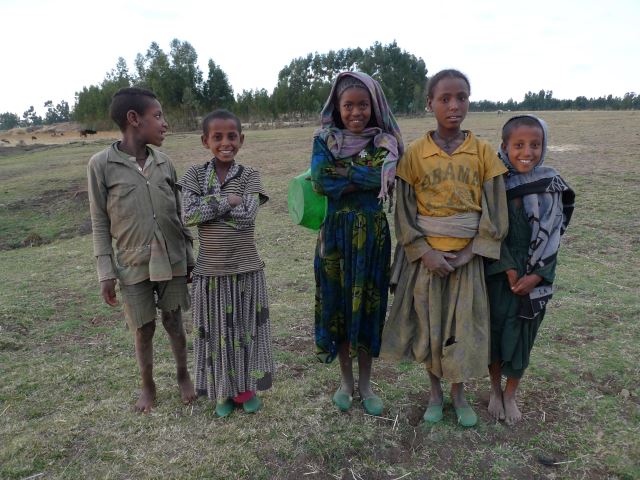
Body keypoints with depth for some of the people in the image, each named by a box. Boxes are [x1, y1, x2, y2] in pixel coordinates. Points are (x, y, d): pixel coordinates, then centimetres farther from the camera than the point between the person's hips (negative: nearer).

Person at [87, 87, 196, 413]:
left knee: (174, 323, 13)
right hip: (134, 266, -2)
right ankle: (148, 385, 33)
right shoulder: (101, 164, -7)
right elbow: (100, 222, -3)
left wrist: (188, 257, 11)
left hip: (172, 261, 2)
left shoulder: (164, 162, 2)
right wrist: (105, 271, -5)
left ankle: (183, 375, 35)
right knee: (143, 331, 10)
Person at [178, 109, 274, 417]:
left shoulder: (249, 176, -3)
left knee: (246, 330, 12)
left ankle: (246, 388, 33)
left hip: (246, 270, 0)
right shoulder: (195, 175, -1)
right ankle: (224, 391, 33)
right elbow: (188, 216, -15)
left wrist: (207, 206, -14)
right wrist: (228, 200, -17)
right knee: (216, 332, 12)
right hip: (210, 271, 1)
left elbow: (246, 218, -18)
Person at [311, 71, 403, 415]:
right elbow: (320, 182, -16)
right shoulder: (324, 140, -1)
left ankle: (365, 382, 27)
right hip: (336, 233, 0)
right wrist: (366, 178, -14)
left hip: (373, 234, 0)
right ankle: (346, 379, 29)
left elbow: (385, 179, -18)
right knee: (338, 303, 8)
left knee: (369, 303, 8)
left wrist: (342, 172, -16)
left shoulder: (385, 142, 0)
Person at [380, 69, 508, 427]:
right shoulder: (415, 153, -3)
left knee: (464, 324, 8)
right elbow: (404, 209, -3)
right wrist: (425, 252, -13)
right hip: (425, 254, 0)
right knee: (428, 323, 10)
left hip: (467, 255, 1)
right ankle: (435, 390, 32)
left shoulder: (483, 151, -1)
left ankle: (459, 393, 32)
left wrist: (470, 252, -11)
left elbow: (495, 208, -2)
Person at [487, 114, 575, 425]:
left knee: (522, 333, 10)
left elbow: (552, 234, -5)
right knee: (495, 328, 10)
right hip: (497, 272, -1)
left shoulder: (551, 184, -4)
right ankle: (495, 390, 33)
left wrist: (535, 276, -11)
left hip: (535, 277, 1)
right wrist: (509, 269, -14)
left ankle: (510, 395, 31)